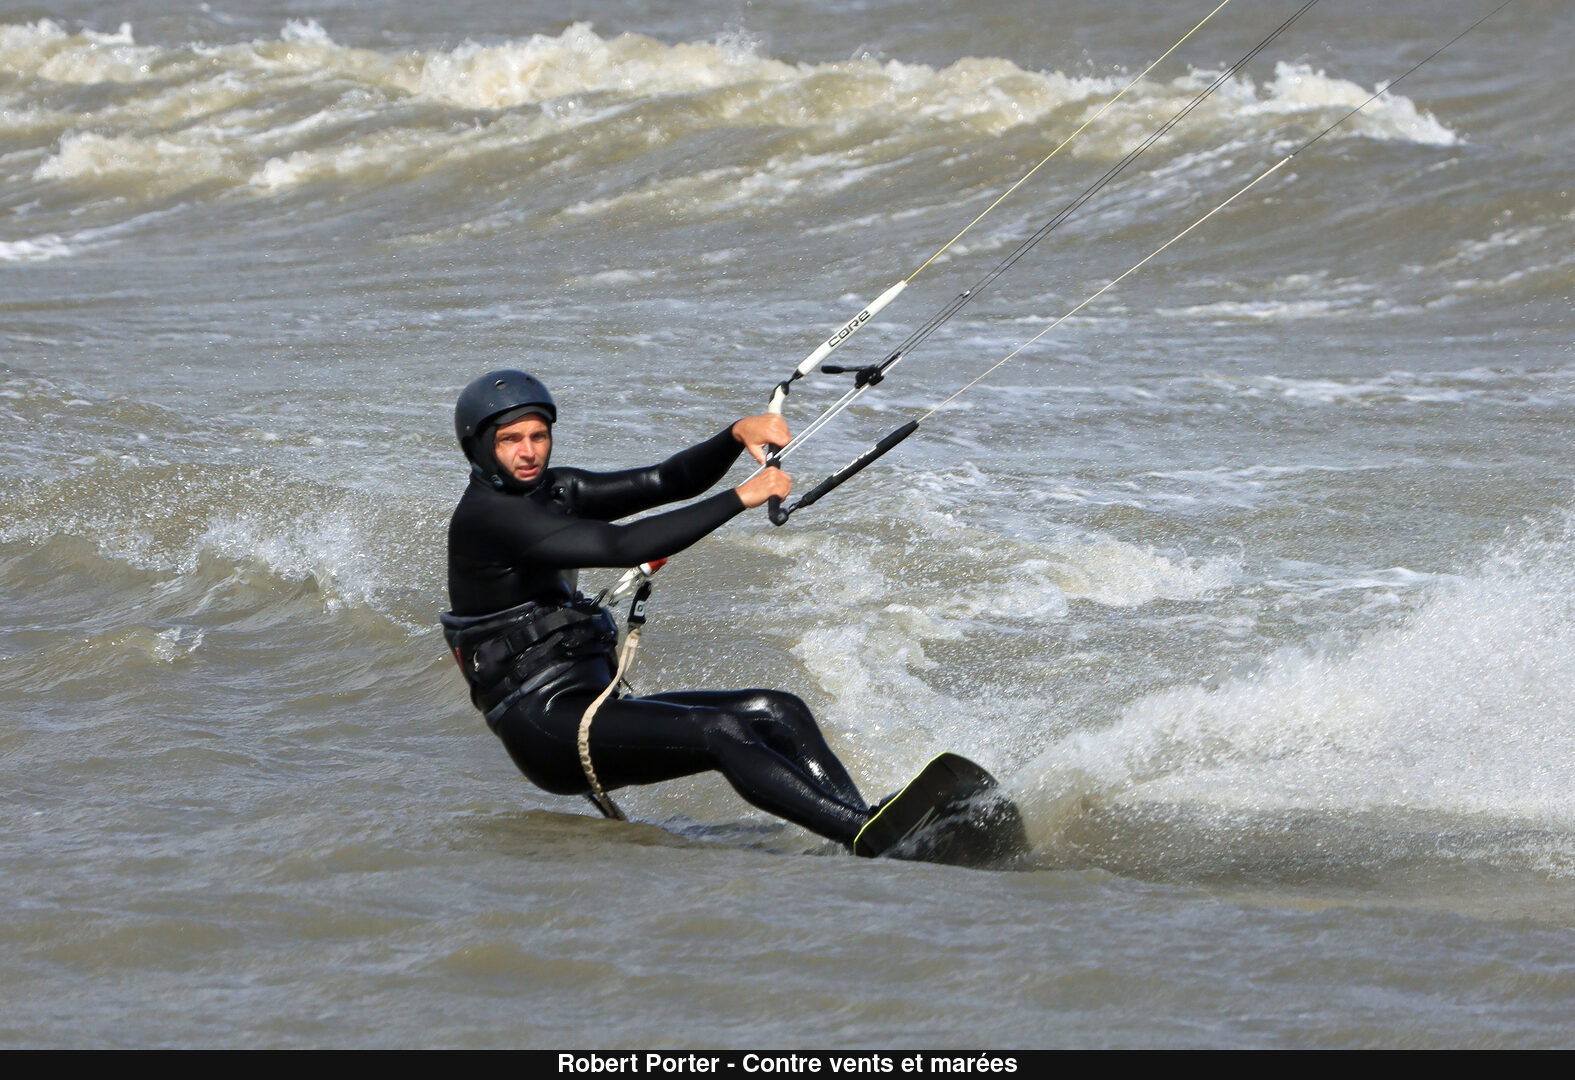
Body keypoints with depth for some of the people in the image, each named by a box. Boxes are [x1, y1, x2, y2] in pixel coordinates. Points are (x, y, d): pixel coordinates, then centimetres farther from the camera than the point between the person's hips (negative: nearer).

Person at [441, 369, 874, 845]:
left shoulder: (553, 491, 15)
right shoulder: (485, 515, -12)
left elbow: (670, 481, 10)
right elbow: (622, 546, -22)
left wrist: (737, 435, -10)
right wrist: (740, 498, -21)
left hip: (591, 709, 9)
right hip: (543, 724, -9)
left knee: (779, 713, -5)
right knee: (721, 731, -27)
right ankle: (866, 833, -38)